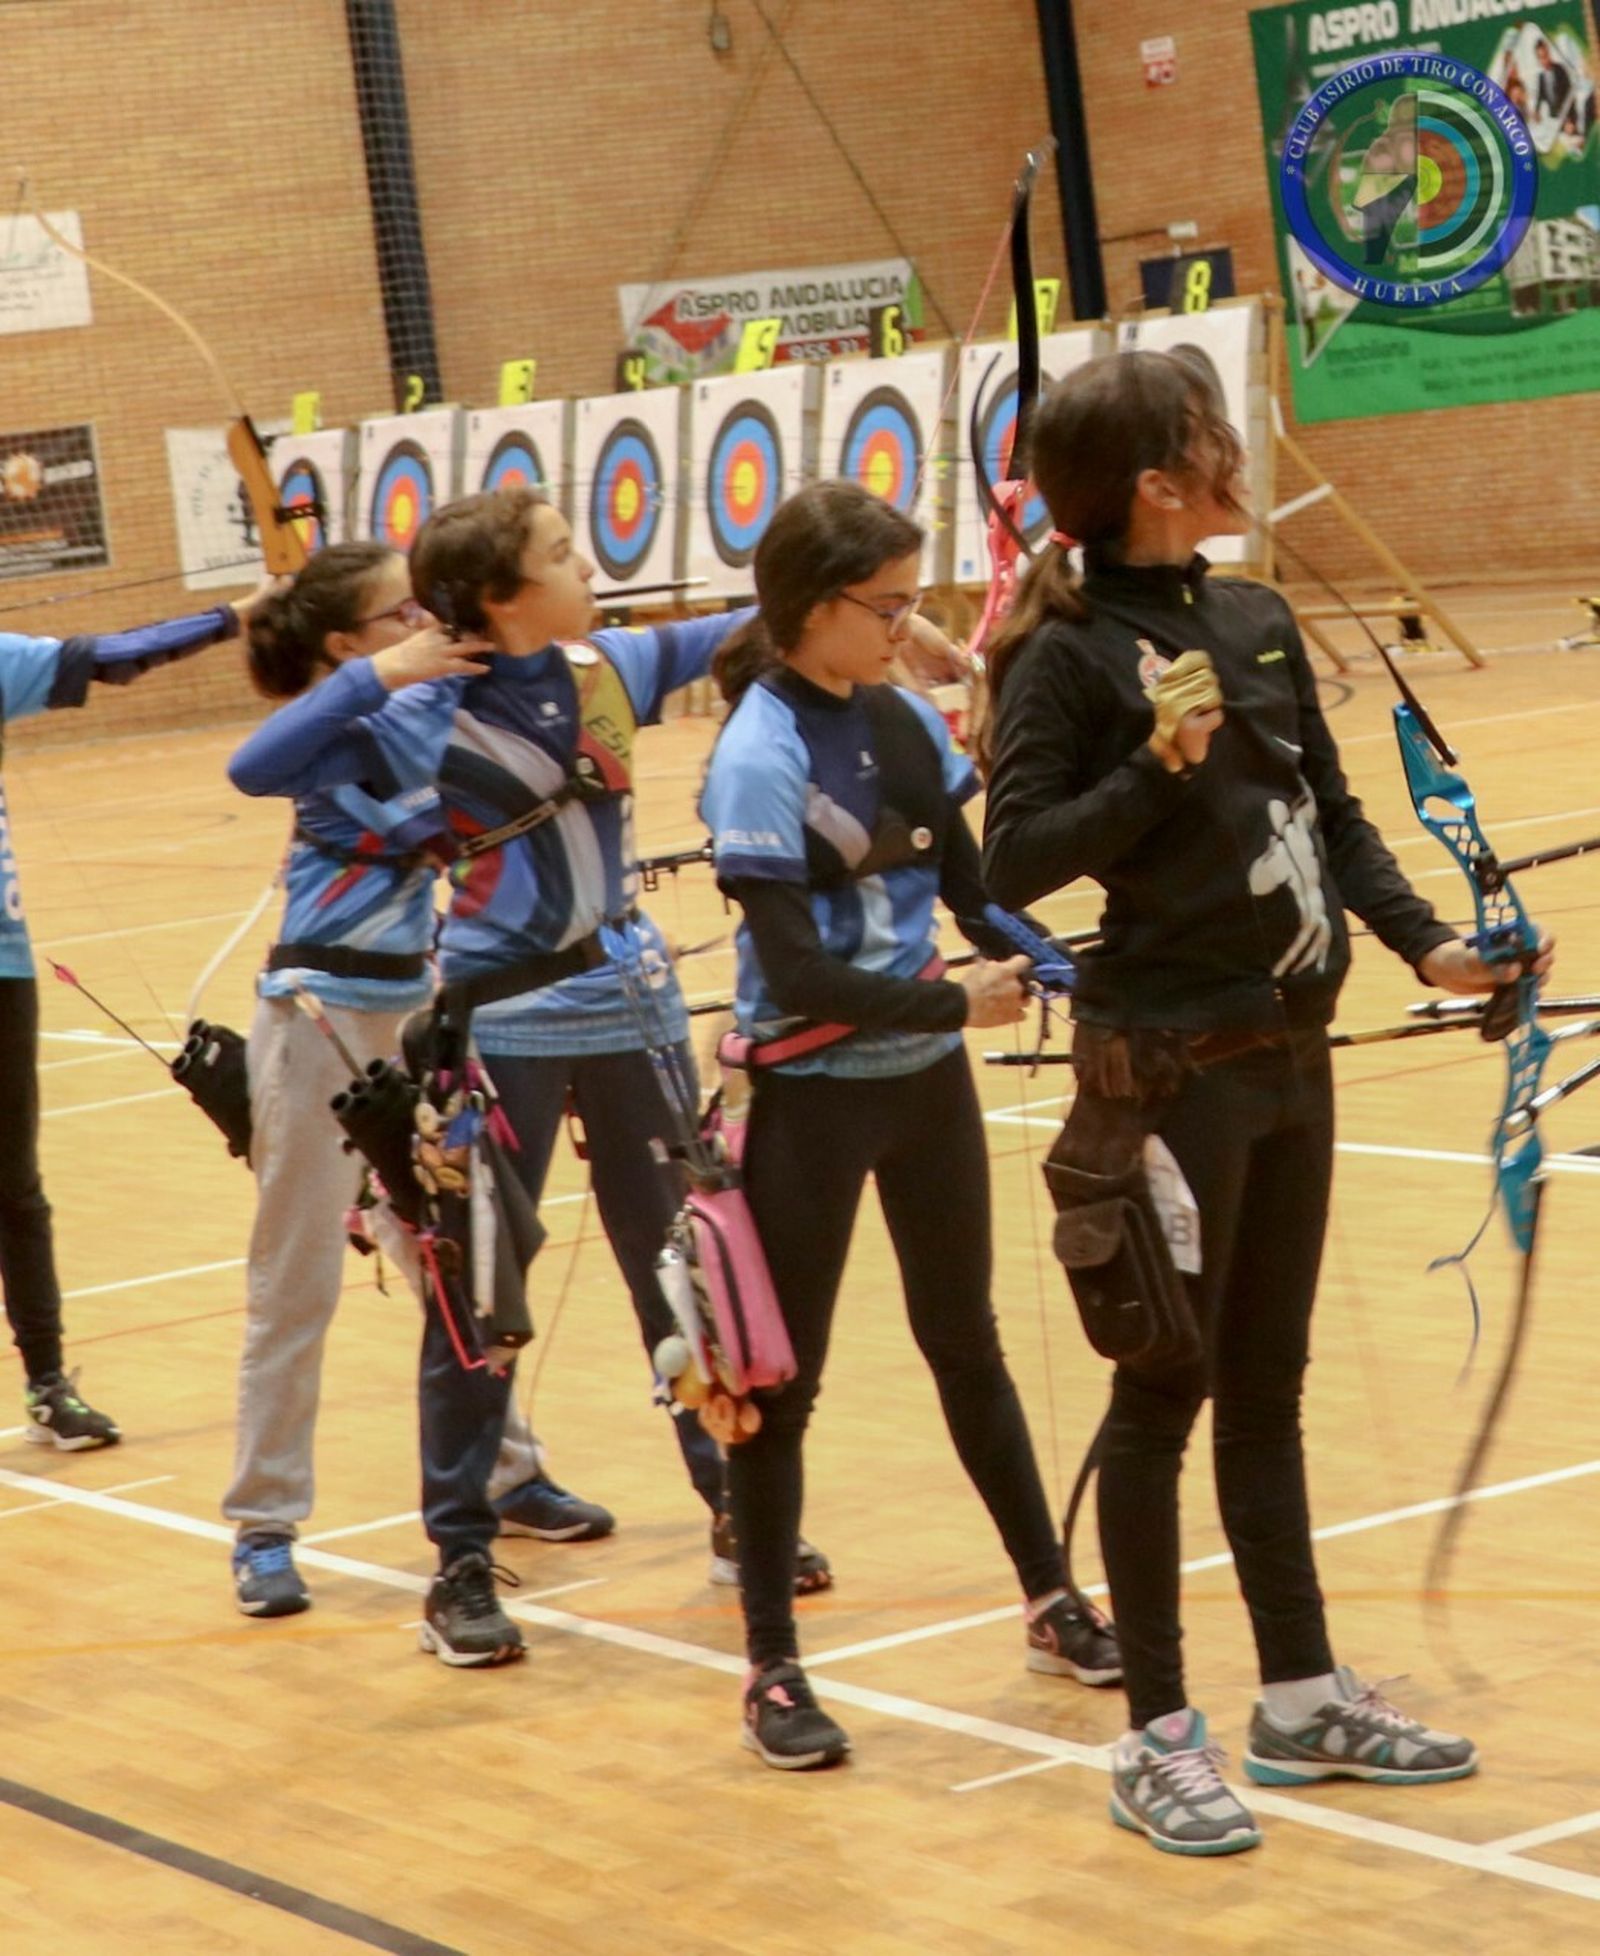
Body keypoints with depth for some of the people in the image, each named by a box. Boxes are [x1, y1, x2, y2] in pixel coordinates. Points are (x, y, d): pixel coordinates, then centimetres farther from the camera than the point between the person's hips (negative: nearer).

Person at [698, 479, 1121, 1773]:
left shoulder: (905, 720, 1)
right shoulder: (760, 757, -18)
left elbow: (970, 883, 5)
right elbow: (797, 970, -21)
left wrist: (1038, 966, -12)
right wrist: (958, 1004, -21)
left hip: (925, 1078, 6)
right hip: (811, 1093, -6)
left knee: (965, 1339, 19)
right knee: (783, 1377, 4)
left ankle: (1053, 1603, 31)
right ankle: (773, 1667, 14)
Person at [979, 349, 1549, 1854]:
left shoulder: (1258, 624, 6)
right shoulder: (1072, 654, -12)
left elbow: (1333, 814, 12)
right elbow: (1014, 862, -16)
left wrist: (1426, 944, 0)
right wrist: (1157, 766, -25)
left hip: (1290, 1052, 7)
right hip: (1170, 1066, -7)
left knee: (1268, 1387, 16)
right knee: (1165, 1392, 2)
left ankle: (1302, 1696, 27)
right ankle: (1156, 1737, 12)